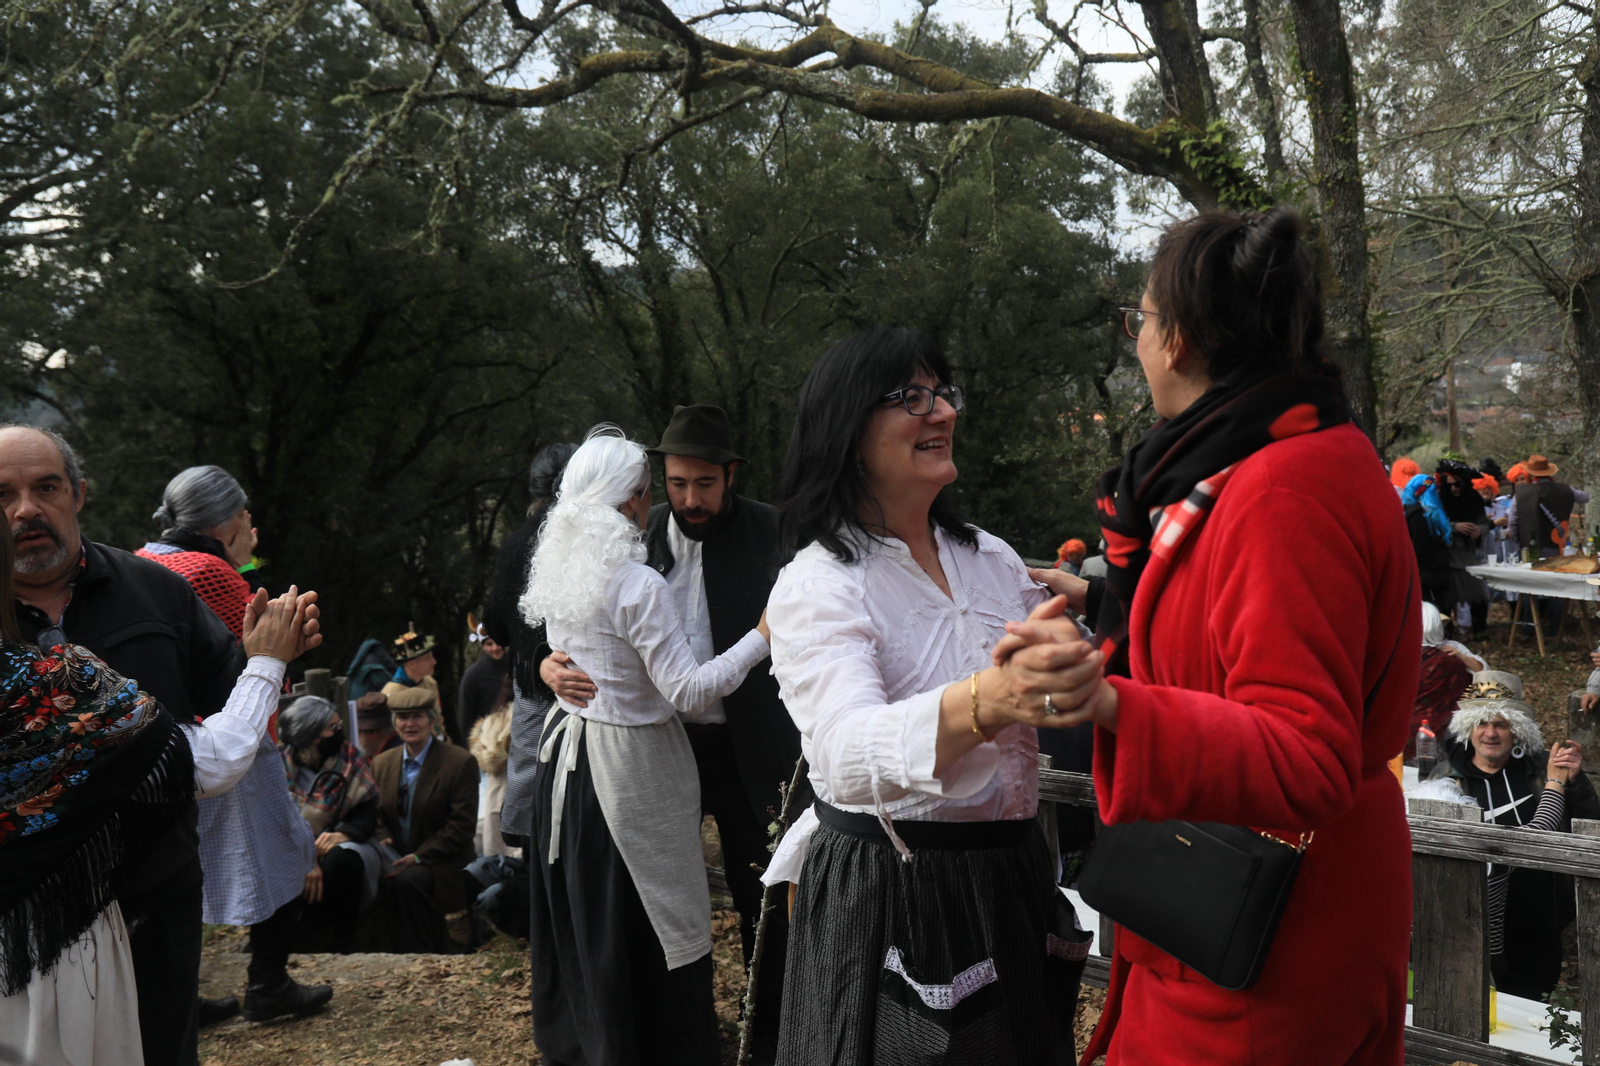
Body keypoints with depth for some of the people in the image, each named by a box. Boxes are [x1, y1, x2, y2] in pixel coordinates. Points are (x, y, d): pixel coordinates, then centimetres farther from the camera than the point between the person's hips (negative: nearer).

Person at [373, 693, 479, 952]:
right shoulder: (382, 763, 13)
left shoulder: (461, 763, -6)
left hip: (442, 863, -6)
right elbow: (378, 814, 19)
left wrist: (419, 856, -17)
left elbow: (462, 826, -10)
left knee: (408, 881, -34)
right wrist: (384, 838, -5)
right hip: (396, 858, 6)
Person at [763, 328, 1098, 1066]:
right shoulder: (817, 585, -15)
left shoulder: (991, 558, 5)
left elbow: (1065, 674, 13)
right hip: (886, 900, -6)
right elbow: (851, 754, -34)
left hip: (1009, 885, 6)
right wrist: (983, 702, -52)